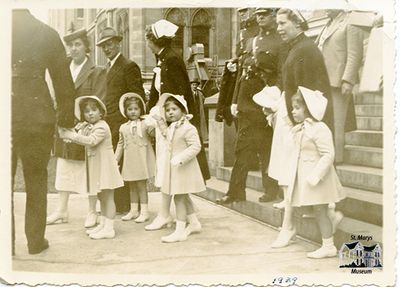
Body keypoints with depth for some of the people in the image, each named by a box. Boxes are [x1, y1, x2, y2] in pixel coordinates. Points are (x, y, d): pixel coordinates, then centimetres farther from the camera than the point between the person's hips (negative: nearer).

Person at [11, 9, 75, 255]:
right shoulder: (47, 33, -3)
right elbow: (64, 80, -1)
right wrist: (66, 116, 8)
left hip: (5, 118, 0)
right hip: (36, 117, 0)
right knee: (36, 181, 13)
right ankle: (36, 241, 20)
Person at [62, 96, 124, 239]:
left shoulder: (102, 127, -17)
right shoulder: (86, 127, 12)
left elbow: (91, 141, -28)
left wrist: (72, 136, -26)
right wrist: (69, 134, -5)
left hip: (104, 165, -9)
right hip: (95, 165, 9)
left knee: (107, 197, -5)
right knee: (101, 197, 16)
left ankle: (109, 228, -3)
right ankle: (103, 224, 26)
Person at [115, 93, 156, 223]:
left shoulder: (145, 124, -4)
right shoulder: (123, 127, 10)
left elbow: (154, 133, -14)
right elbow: (121, 144, 15)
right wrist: (116, 159, 14)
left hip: (142, 160, -5)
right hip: (129, 161, 5)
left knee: (141, 185, -1)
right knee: (132, 186, 13)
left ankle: (144, 212, 6)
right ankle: (133, 211, 24)